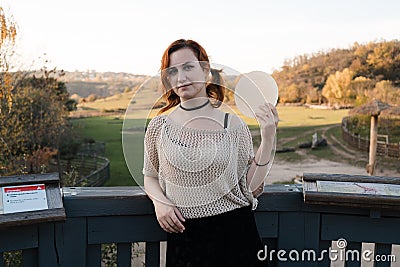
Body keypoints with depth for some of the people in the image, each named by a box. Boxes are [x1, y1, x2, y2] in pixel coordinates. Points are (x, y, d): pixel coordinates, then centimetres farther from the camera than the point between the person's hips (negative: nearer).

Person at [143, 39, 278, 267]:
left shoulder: (233, 124, -4)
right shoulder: (160, 126, -1)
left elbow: (251, 187, -3)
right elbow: (150, 176, 11)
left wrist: (268, 140, -10)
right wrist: (160, 202, -9)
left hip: (234, 232, 0)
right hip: (183, 234, 1)